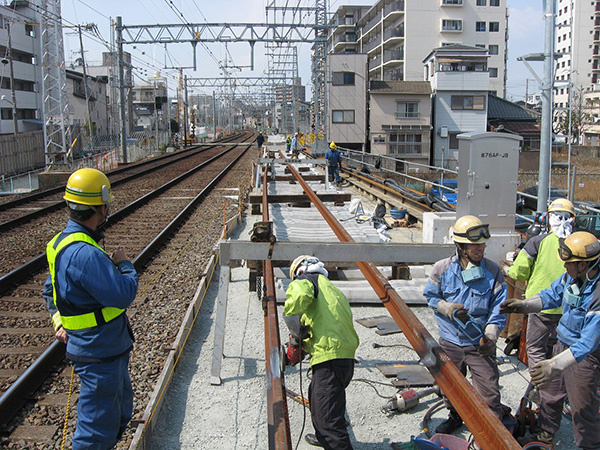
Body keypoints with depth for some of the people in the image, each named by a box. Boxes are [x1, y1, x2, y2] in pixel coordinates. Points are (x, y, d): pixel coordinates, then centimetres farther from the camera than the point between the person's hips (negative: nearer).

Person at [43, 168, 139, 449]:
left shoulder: (64, 241, 6)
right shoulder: (85, 254, -29)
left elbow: (50, 289, 17)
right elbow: (123, 295, -27)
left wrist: (59, 320, 10)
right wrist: (124, 265, -9)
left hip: (110, 350, 10)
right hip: (99, 354, -10)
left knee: (121, 411, 26)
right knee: (98, 427, 5)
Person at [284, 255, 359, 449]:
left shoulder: (305, 280, 2)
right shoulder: (333, 289, 30)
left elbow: (300, 295, -24)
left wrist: (292, 319, -11)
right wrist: (303, 344, 23)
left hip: (330, 356, -10)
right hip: (347, 354, 10)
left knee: (328, 415, -10)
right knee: (316, 395, 32)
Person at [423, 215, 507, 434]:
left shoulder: (493, 271, -8)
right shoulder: (442, 269, -8)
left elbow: (498, 308, -6)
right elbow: (430, 296, 5)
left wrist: (490, 335, -19)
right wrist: (447, 308, -14)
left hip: (480, 344, -2)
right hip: (450, 342, 2)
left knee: (488, 392, -5)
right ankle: (455, 417, 47)